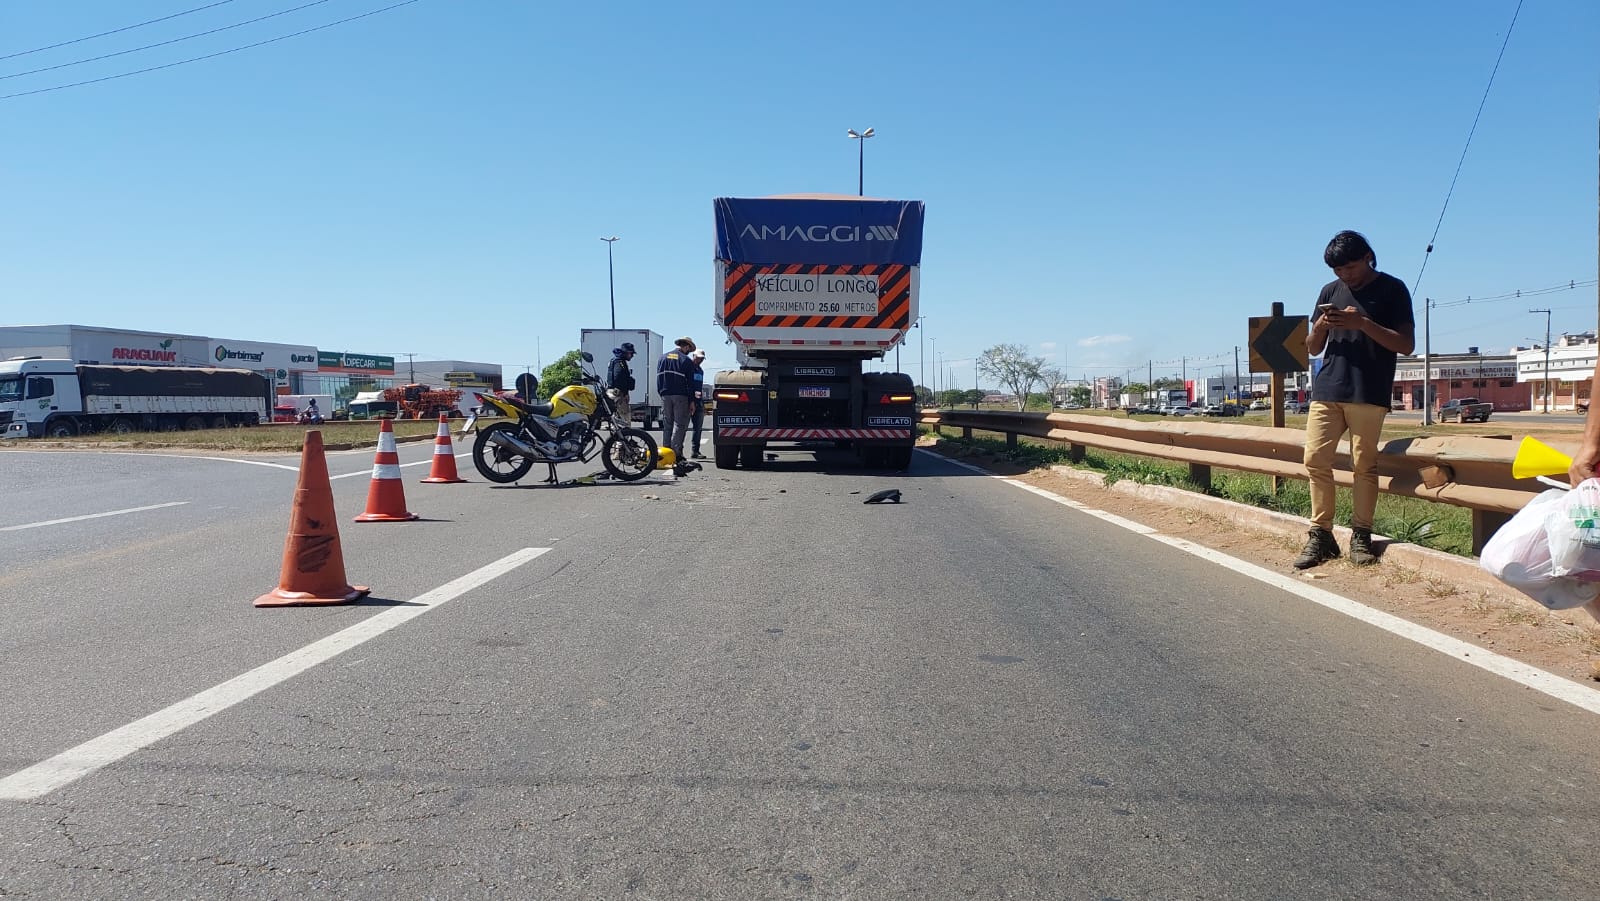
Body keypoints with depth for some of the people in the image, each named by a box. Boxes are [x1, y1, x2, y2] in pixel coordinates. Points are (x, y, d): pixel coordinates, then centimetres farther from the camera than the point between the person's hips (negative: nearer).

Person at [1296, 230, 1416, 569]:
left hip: (1369, 394, -4)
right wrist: (1319, 327, -4)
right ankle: (1320, 535, 4)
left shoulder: (1392, 289, 3)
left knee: (1364, 465, -4)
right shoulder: (1330, 291, 16)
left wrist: (1363, 323, -14)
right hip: (1326, 391, 4)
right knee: (1316, 460, -2)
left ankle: (1361, 536, 4)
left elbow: (1406, 345, -3)